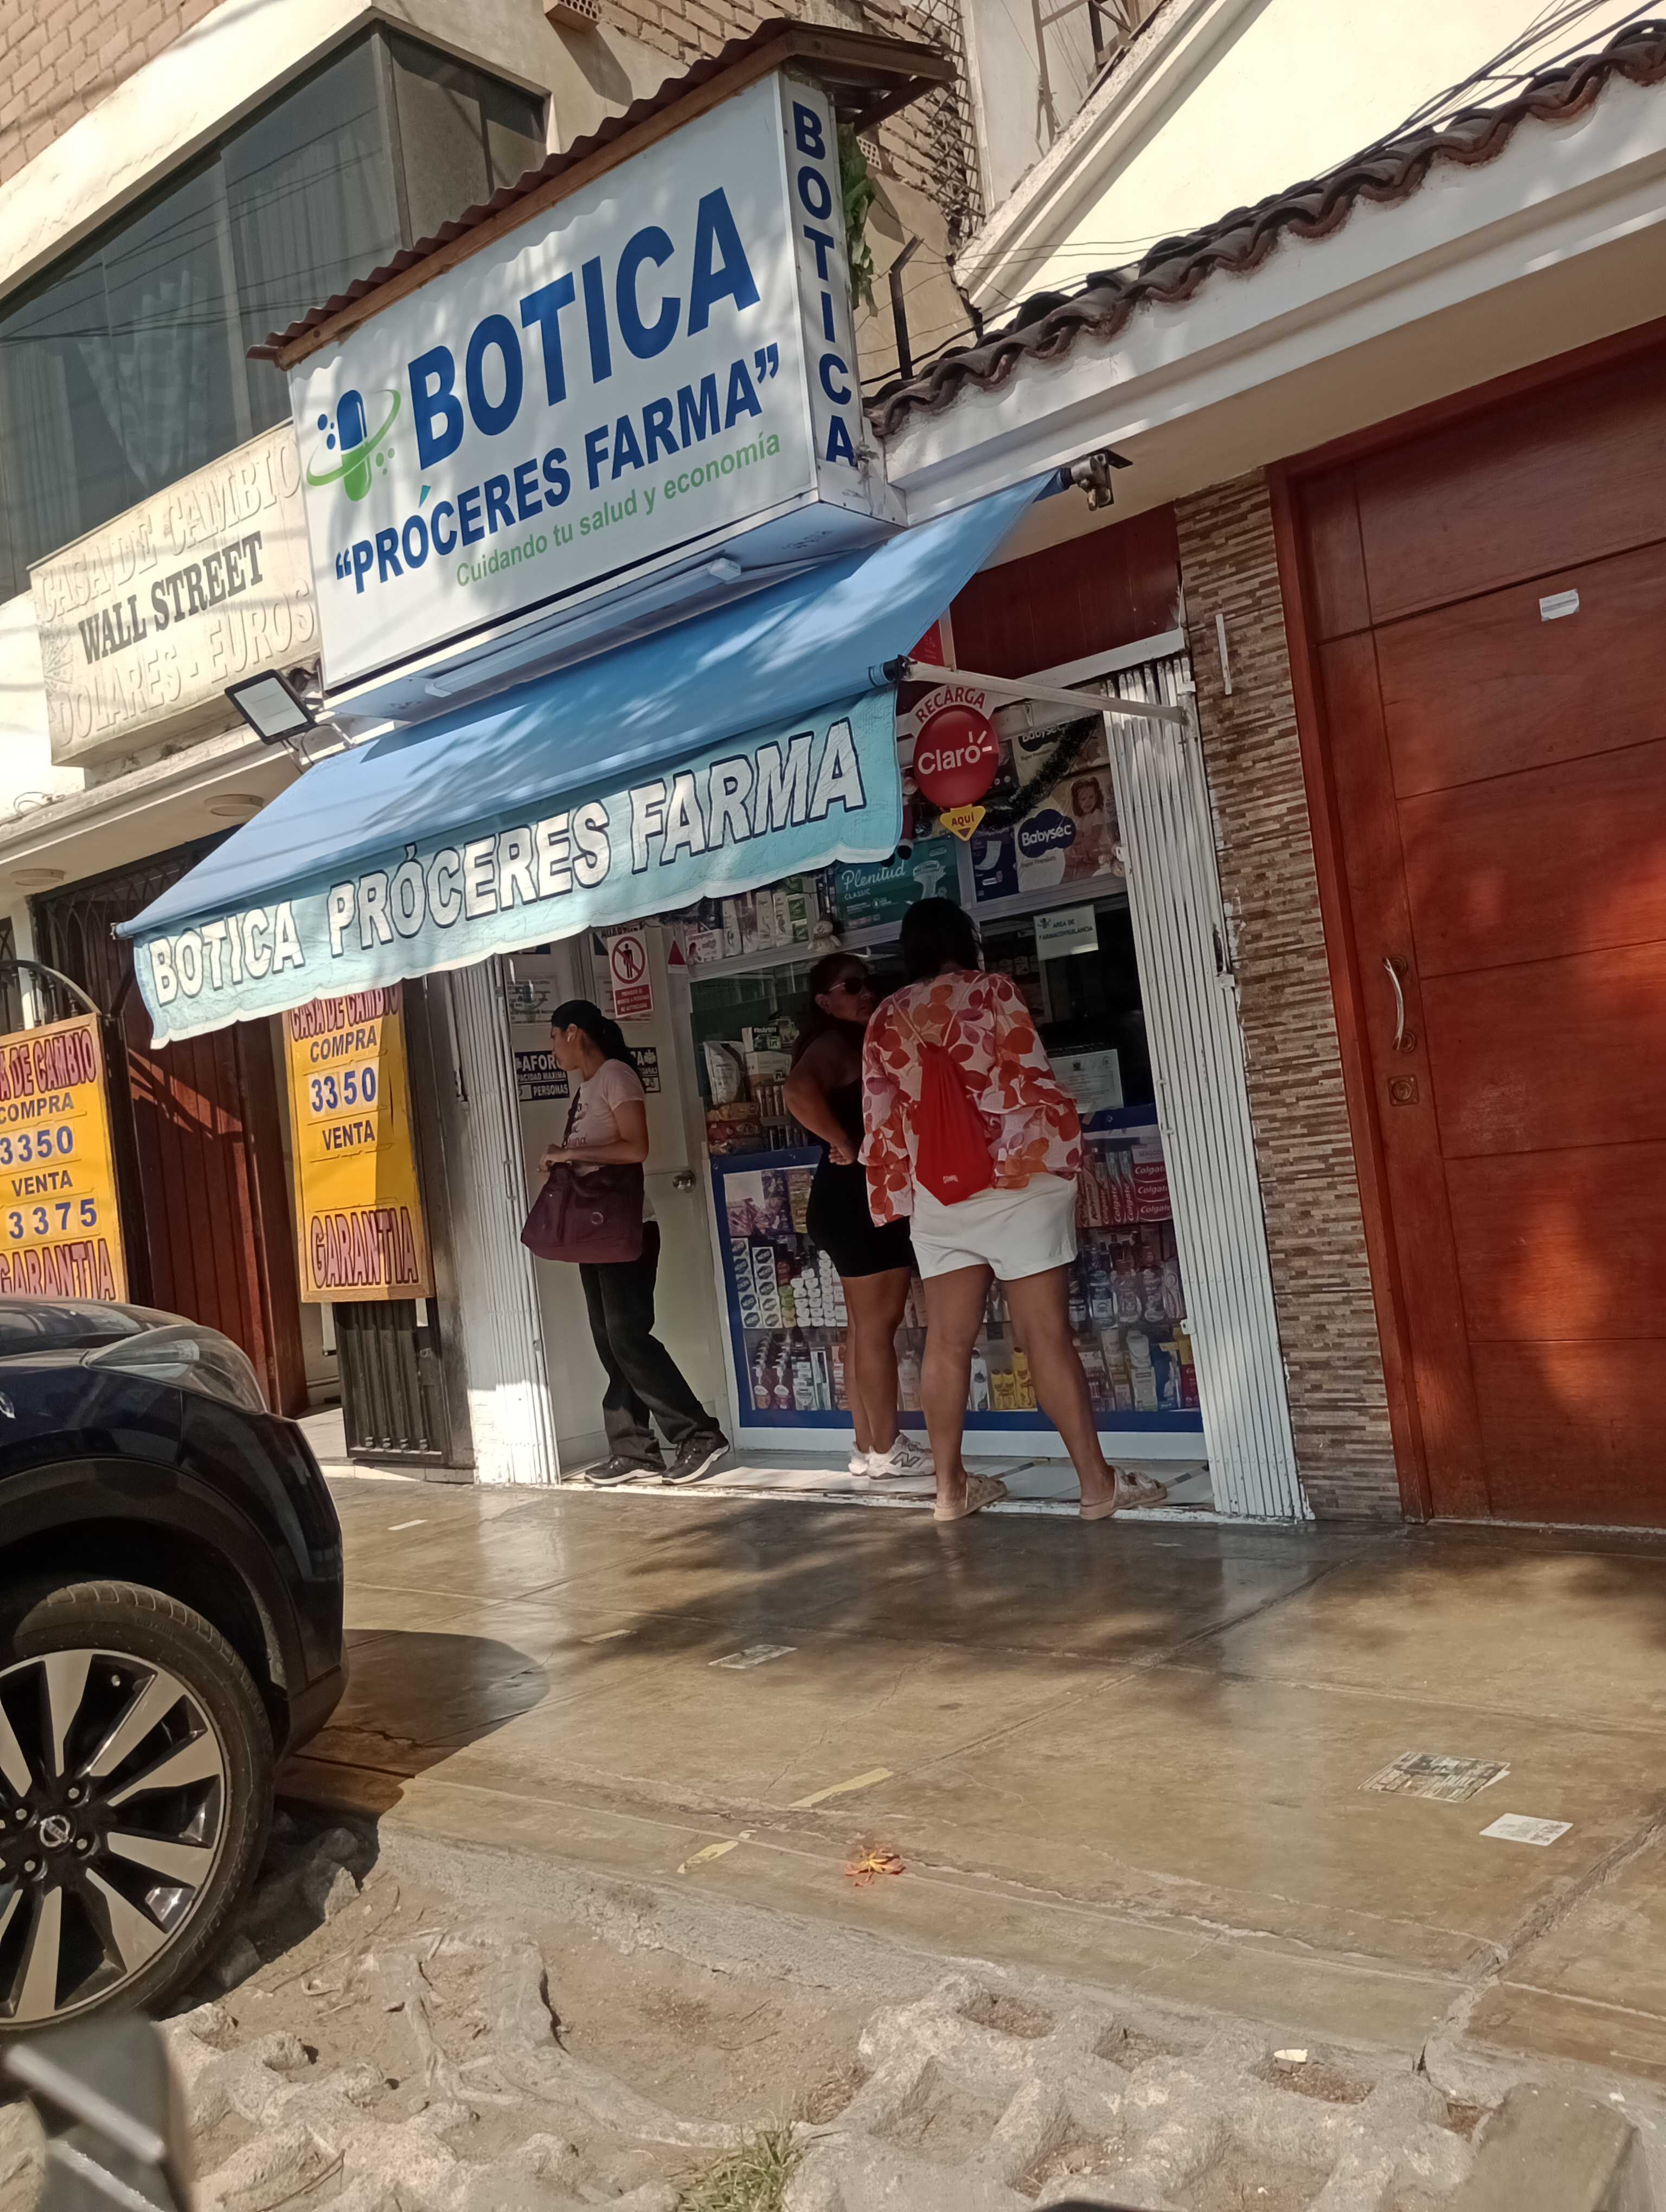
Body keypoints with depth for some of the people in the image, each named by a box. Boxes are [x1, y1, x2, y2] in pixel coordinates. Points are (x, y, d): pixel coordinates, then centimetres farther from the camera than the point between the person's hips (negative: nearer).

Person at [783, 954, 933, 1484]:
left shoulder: (861, 1044, 18)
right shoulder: (834, 1045, -13)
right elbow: (800, 1093, -33)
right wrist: (847, 1147, -23)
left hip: (873, 1197, 10)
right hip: (854, 1197, -10)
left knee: (869, 1326, 12)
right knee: (877, 1324, -6)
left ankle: (869, 1448, 17)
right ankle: (885, 1450, 0)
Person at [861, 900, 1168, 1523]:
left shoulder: (886, 1018, 9)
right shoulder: (993, 991, -2)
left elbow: (880, 1118, 8)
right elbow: (1034, 1082, -6)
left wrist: (897, 1195, 15)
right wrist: (1066, 1153, 6)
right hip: (1017, 1178, -4)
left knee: (947, 1340, 7)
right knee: (1047, 1334, -3)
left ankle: (951, 1485, 12)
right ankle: (1097, 1482, 1)